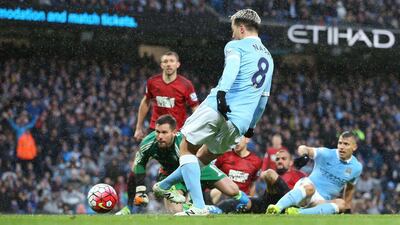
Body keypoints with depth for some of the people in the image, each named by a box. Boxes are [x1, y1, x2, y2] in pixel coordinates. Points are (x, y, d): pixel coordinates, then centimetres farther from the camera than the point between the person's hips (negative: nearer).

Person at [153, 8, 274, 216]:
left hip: (218, 107, -6)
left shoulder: (236, 46, 7)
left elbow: (232, 66, -17)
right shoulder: (268, 59, 27)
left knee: (187, 149, 5)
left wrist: (222, 92, -33)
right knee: (204, 157, 24)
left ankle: (199, 206, -10)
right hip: (240, 122, 6)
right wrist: (251, 125, 40)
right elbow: (263, 98, 31)